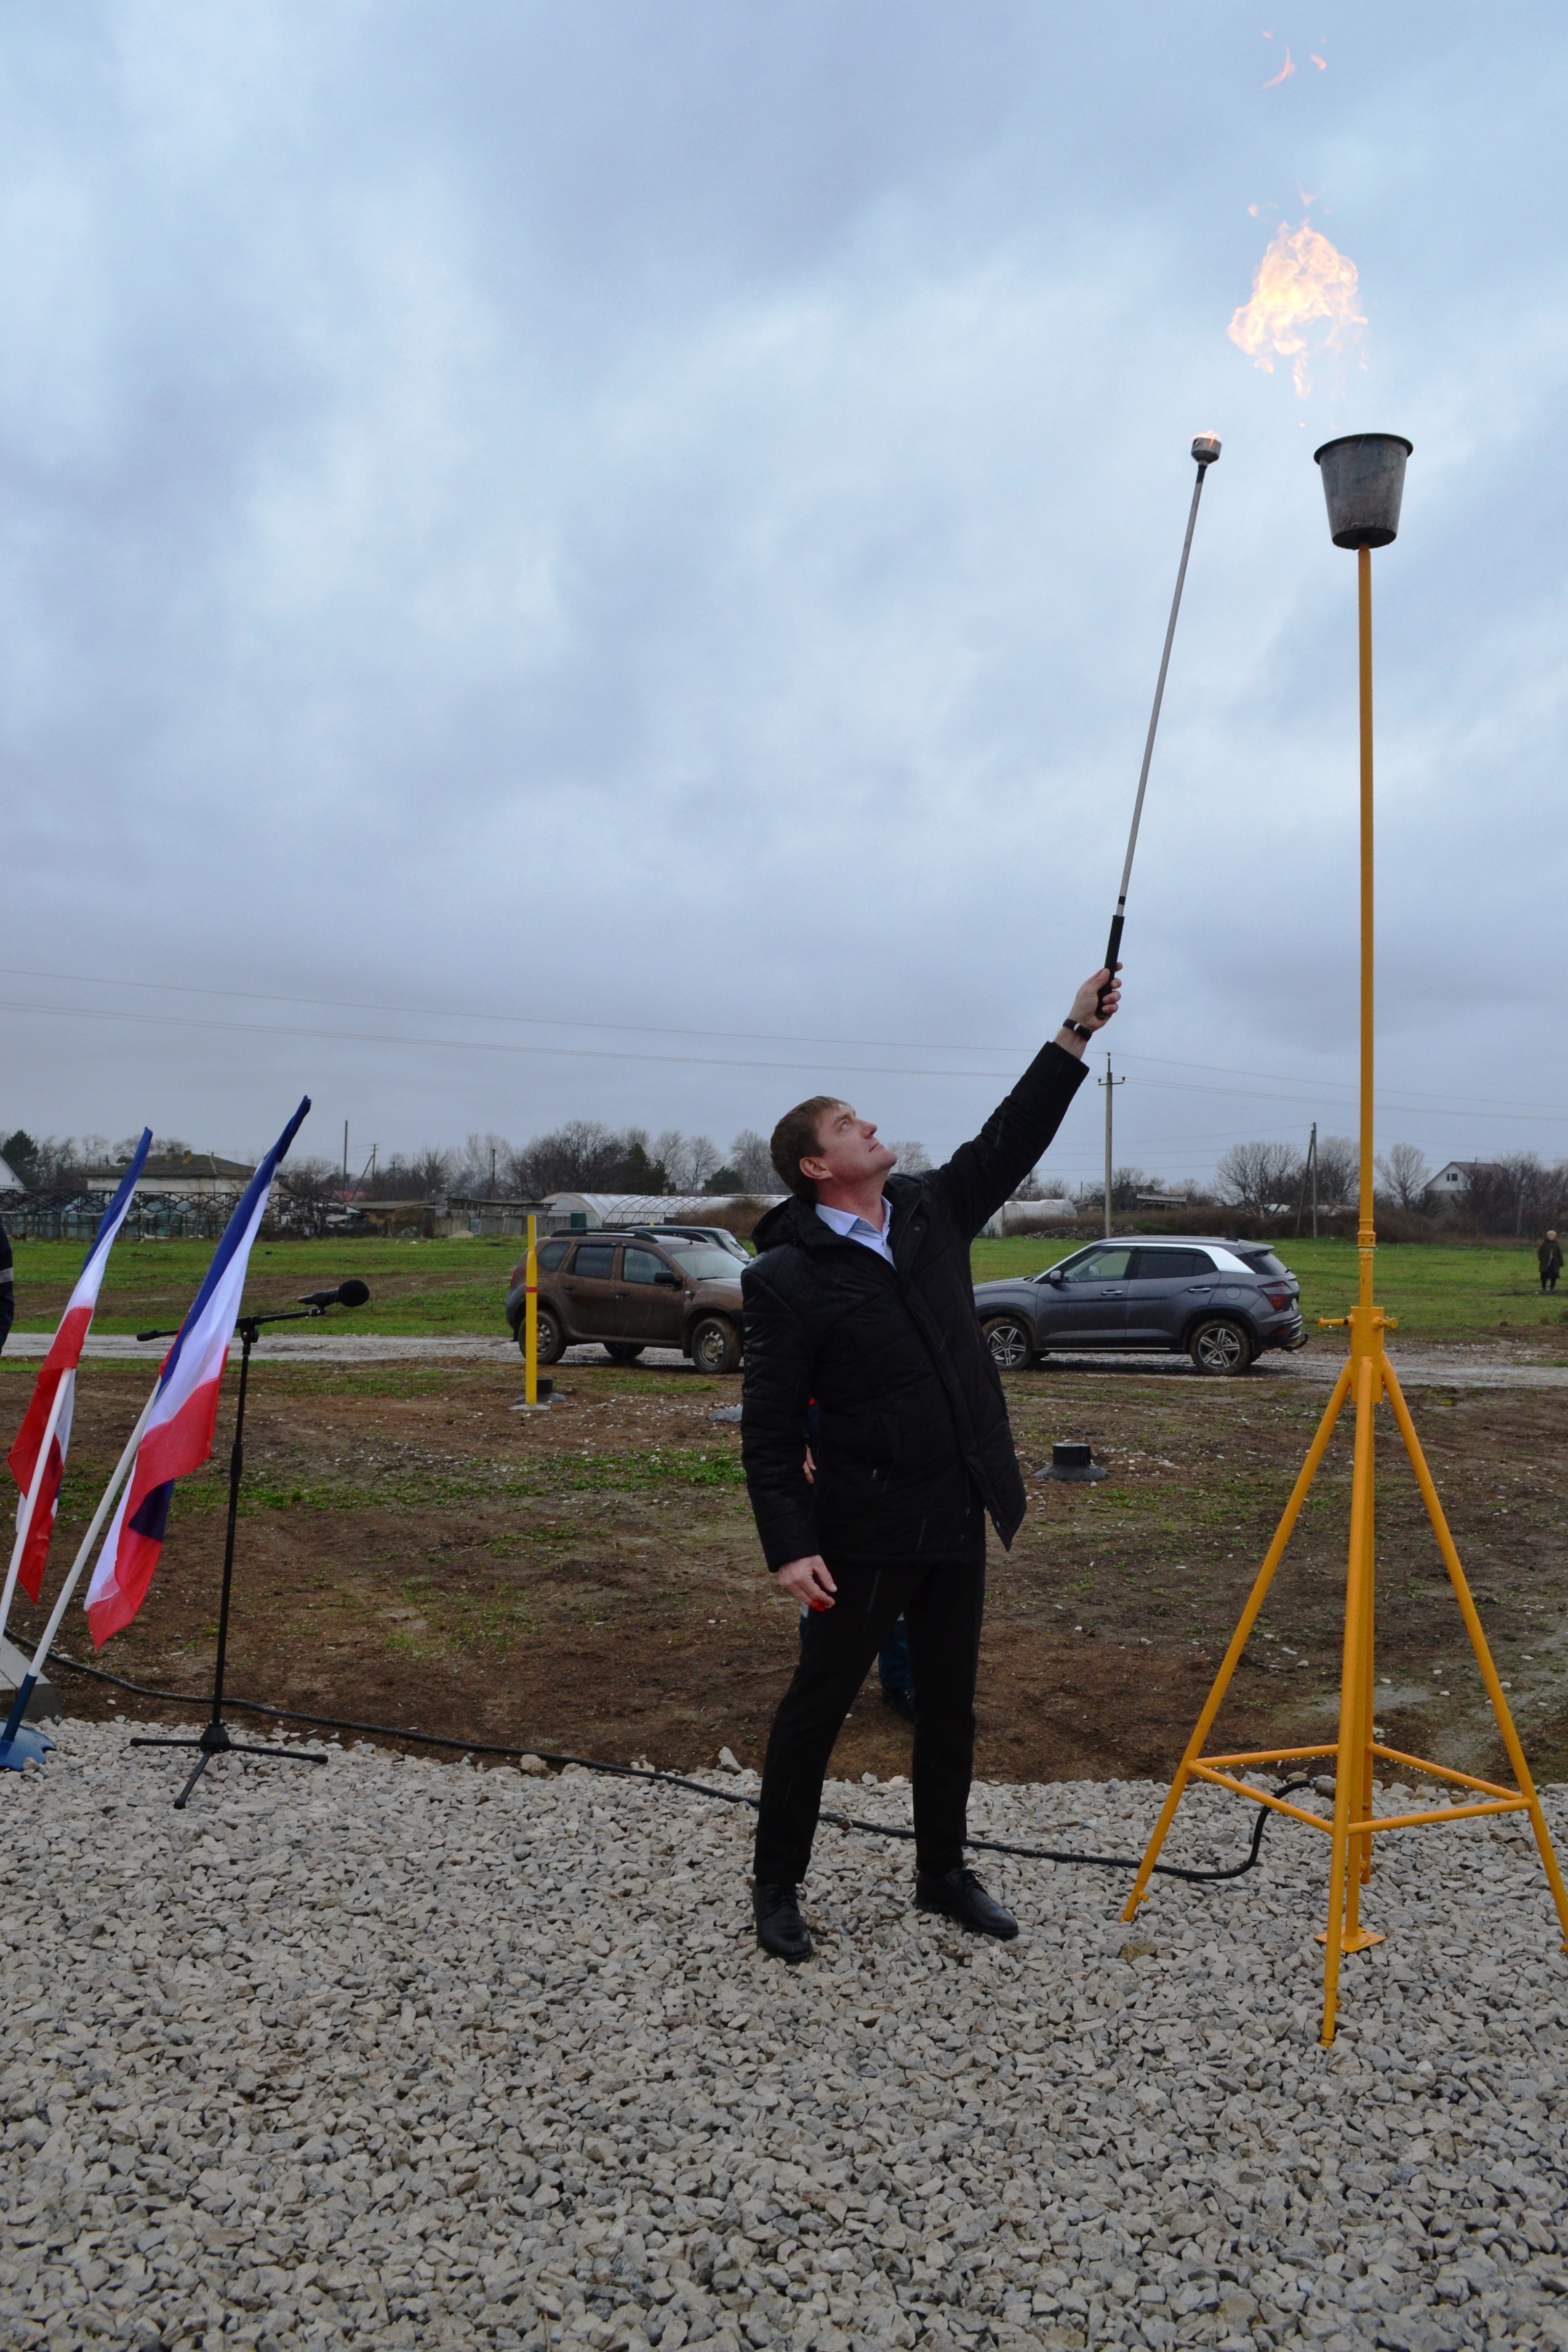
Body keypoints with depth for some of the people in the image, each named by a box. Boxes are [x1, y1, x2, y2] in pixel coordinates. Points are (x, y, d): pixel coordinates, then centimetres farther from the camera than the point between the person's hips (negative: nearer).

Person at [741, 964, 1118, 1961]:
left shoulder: (932, 1212, 5)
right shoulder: (789, 1276, -13)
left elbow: (1010, 1142, 8)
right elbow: (769, 1427, -14)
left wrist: (1074, 1038, 1)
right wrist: (790, 1546, -19)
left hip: (958, 1520, 6)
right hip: (864, 1532, -6)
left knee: (950, 1704, 17)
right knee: (818, 1704, 8)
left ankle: (943, 1872, 35)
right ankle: (777, 1886, 25)